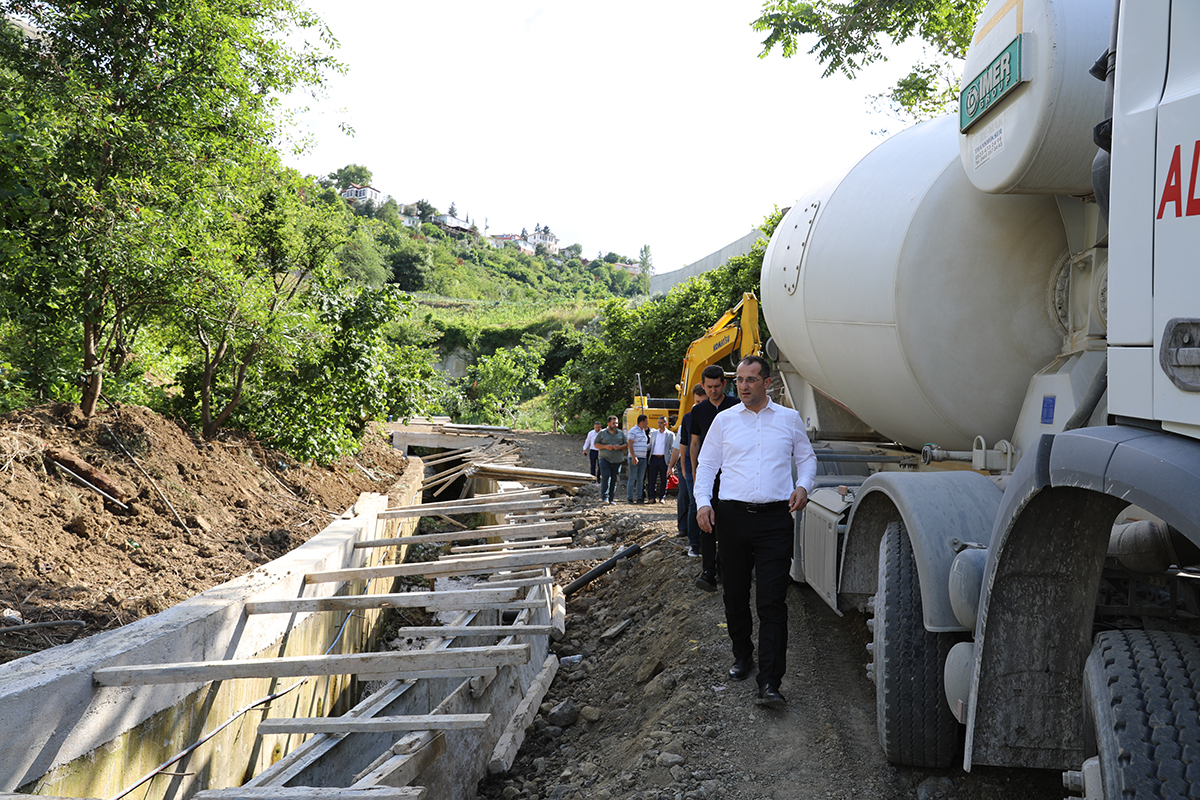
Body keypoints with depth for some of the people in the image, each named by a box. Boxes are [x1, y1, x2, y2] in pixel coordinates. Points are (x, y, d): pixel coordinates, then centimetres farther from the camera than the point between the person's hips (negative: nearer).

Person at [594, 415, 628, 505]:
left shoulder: (621, 433, 13)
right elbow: (596, 444, 6)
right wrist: (605, 446, -10)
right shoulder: (602, 433, 8)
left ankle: (610, 499, 7)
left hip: (617, 460, 2)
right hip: (605, 459, -2)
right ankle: (604, 497, -16)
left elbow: (626, 444, 12)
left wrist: (620, 447, -9)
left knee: (614, 479, 1)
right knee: (606, 477, -15)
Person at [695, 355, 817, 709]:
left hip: (775, 518, -2)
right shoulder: (724, 420, 11)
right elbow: (707, 464, 12)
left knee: (772, 601, -9)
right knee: (735, 594, 10)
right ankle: (742, 656, 32)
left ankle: (770, 682, -10)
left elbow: (806, 457, 18)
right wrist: (703, 501, -2)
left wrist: (803, 486, -2)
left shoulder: (789, 419, 10)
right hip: (732, 516, 2)